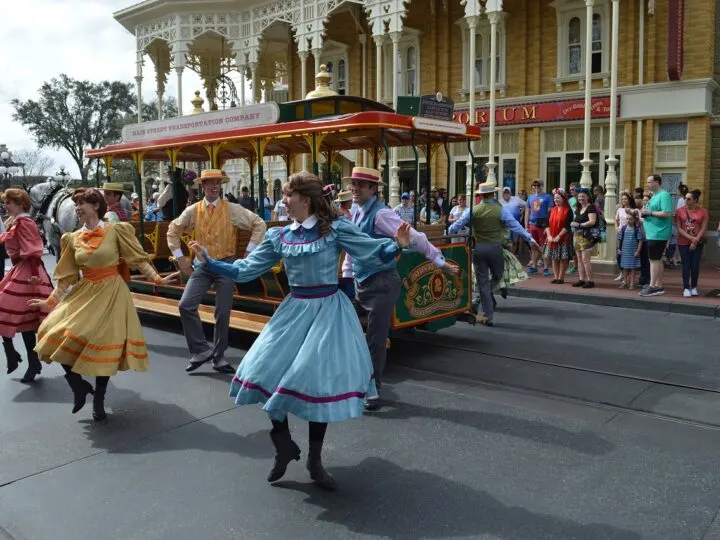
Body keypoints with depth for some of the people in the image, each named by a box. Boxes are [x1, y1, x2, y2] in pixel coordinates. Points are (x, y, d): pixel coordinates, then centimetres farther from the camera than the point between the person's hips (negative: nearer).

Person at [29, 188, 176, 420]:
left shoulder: (116, 231, -6)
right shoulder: (73, 239, 5)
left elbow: (138, 259, -5)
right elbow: (67, 277, 9)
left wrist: (157, 278, -15)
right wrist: (50, 301, 6)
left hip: (111, 292, -4)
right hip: (84, 293, 4)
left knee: (106, 346, 1)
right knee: (57, 333, -11)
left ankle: (98, 400, 21)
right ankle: (79, 385, 11)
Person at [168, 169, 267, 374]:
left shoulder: (233, 209, -3)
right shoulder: (192, 210, 3)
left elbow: (259, 224, -2)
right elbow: (173, 230, 14)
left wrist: (249, 252, -6)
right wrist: (179, 257, 5)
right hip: (202, 265, 2)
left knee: (223, 313, 3)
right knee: (186, 305, -13)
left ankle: (218, 357, 18)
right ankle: (201, 350, 1)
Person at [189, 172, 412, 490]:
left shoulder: (335, 228, -8)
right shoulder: (278, 236, 4)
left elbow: (373, 253, -10)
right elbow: (245, 271, 8)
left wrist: (397, 245, -28)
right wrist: (208, 262, 3)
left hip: (328, 311, -4)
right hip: (295, 309, 4)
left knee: (319, 381, 1)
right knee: (268, 372, -2)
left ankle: (314, 461, 23)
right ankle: (284, 446, 23)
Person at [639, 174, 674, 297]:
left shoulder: (664, 195, -13)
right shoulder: (654, 195, 18)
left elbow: (667, 213, -23)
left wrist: (649, 212, -19)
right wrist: (645, 213, 7)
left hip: (658, 234, -10)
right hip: (652, 233, 10)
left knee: (654, 259, -9)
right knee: (657, 259, 13)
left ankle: (653, 286, -6)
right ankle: (659, 286, 19)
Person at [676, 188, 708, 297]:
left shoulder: (702, 211, -2)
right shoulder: (680, 211, -2)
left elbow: (703, 228, -3)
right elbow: (678, 228, -6)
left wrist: (695, 241, -12)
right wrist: (690, 237, -15)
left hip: (698, 243, 0)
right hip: (683, 243, 0)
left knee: (695, 266, 0)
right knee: (686, 265, -1)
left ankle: (694, 287, 16)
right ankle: (686, 288, 3)